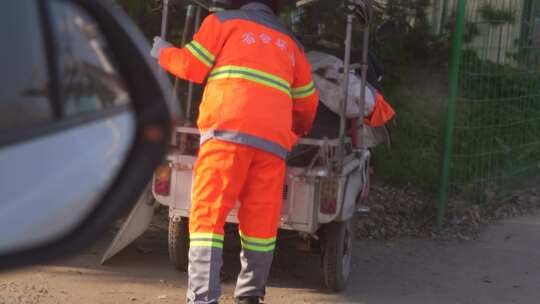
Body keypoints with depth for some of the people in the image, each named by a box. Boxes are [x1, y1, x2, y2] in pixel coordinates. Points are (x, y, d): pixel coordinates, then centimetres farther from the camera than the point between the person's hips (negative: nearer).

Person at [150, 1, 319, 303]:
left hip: (228, 131, -4)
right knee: (260, 221, 10)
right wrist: (300, 131, 51)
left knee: (208, 215, -4)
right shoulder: (290, 42, 27)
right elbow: (308, 101, 30)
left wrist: (161, 50, 28)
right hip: (274, 139, 4)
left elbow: (191, 66, 8)